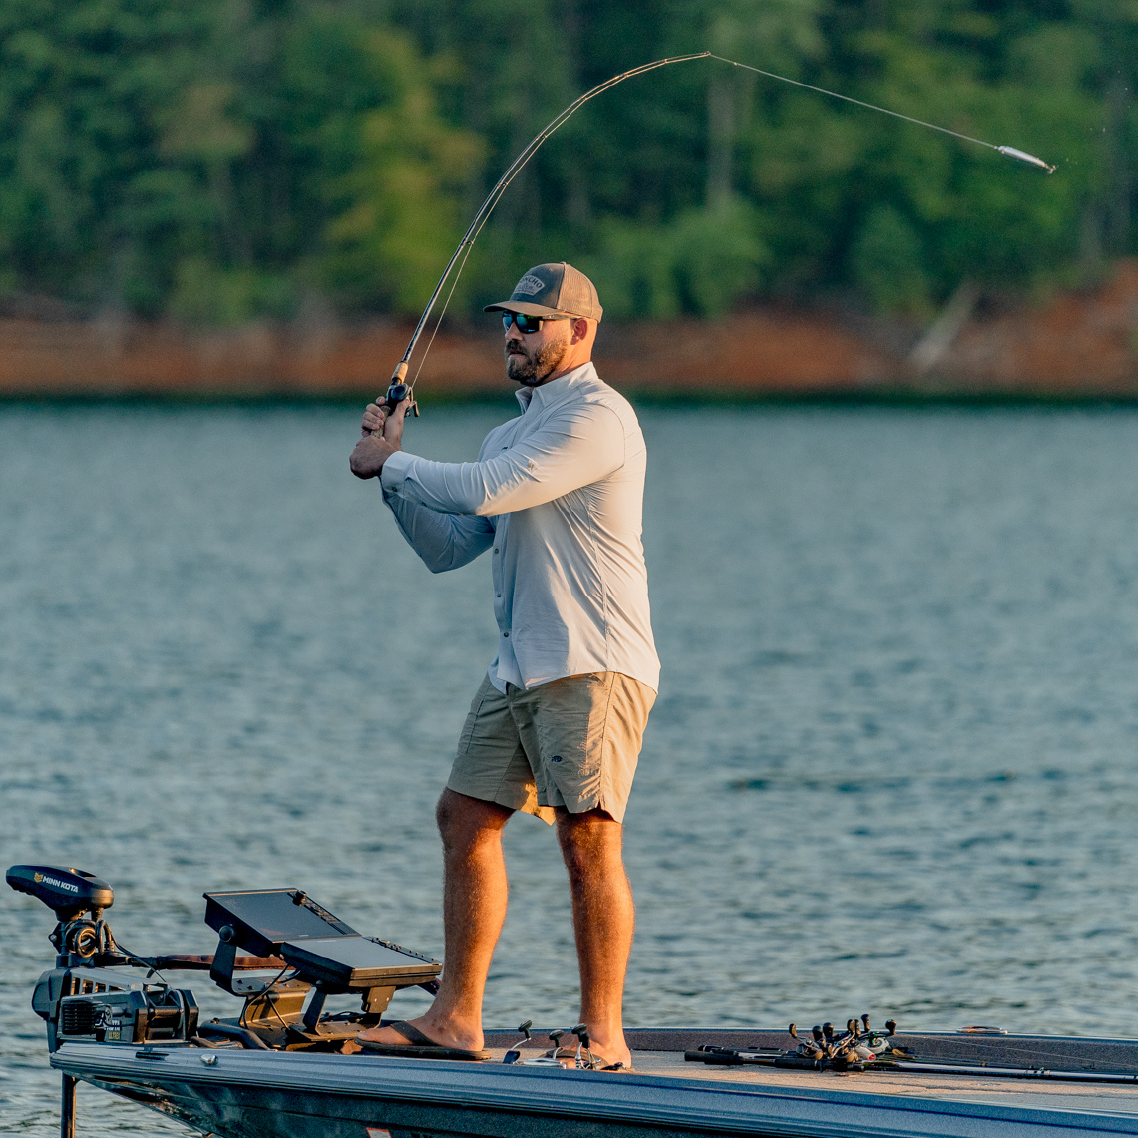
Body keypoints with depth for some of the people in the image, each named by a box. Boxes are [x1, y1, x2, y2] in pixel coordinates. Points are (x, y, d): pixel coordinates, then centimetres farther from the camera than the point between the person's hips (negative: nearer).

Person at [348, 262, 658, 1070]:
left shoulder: (598, 417, -10)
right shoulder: (513, 433, 21)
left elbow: (487, 492, -20)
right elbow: (446, 548, 20)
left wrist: (391, 464, -5)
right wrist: (394, 474, 6)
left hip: (594, 668, -10)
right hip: (520, 668, 10)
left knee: (589, 837, -12)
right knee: (466, 818, 7)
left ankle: (604, 1035, -10)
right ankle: (456, 1020, 11)